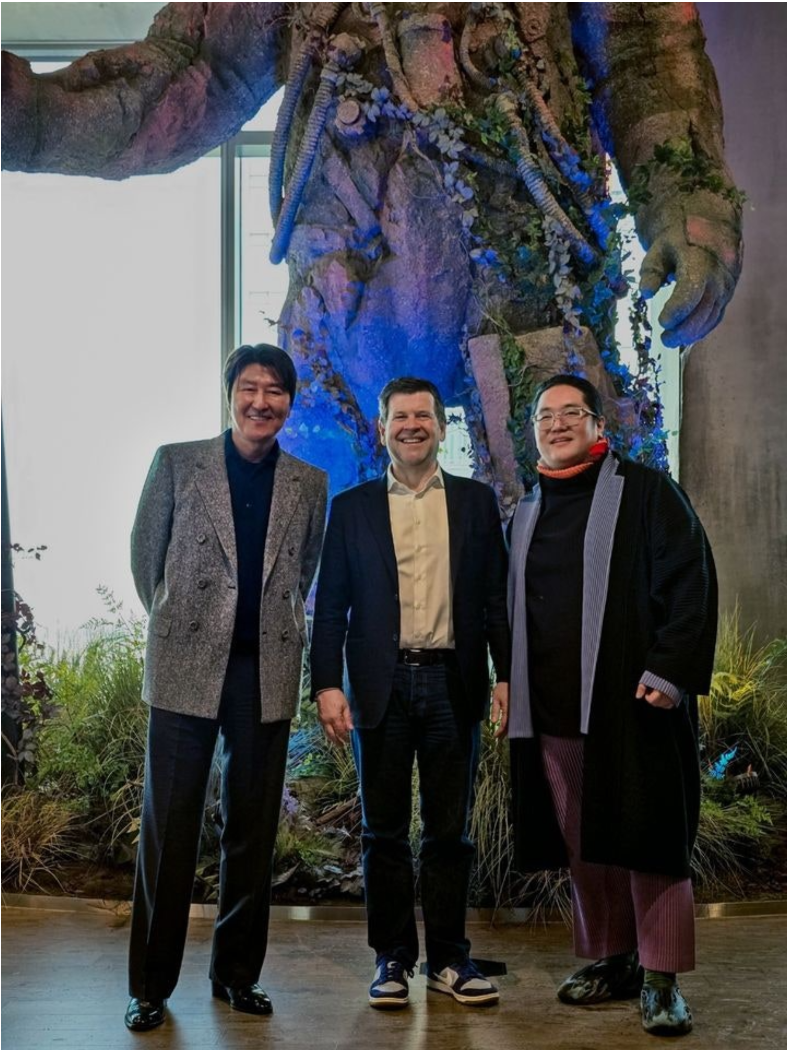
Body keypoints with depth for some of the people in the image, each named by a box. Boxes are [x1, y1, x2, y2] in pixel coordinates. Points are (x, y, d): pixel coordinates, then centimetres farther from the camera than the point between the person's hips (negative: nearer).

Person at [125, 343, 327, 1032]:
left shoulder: (310, 484, 7)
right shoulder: (176, 463, 3)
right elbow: (145, 555, 10)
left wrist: (273, 627, 11)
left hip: (268, 673, 2)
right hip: (186, 667, -2)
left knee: (254, 830, 9)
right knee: (169, 826, 2)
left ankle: (237, 974, 23)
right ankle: (151, 985, 14)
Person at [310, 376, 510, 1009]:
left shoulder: (477, 502, 9)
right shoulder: (353, 508, 7)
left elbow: (497, 596, 7)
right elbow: (330, 606, 4)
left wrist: (506, 676, 0)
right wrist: (328, 684, -5)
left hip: (454, 683, 1)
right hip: (381, 686, 0)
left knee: (450, 831, 8)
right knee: (385, 831, 7)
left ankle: (449, 958, 20)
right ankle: (393, 959, 19)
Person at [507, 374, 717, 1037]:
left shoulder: (646, 494, 0)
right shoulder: (527, 516, 17)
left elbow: (692, 581, -7)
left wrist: (671, 670, -16)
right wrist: (513, 686, 14)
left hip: (631, 703, -5)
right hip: (551, 710, 5)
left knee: (647, 837, 0)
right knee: (581, 844, 10)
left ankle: (661, 980, 9)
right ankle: (611, 959, 23)